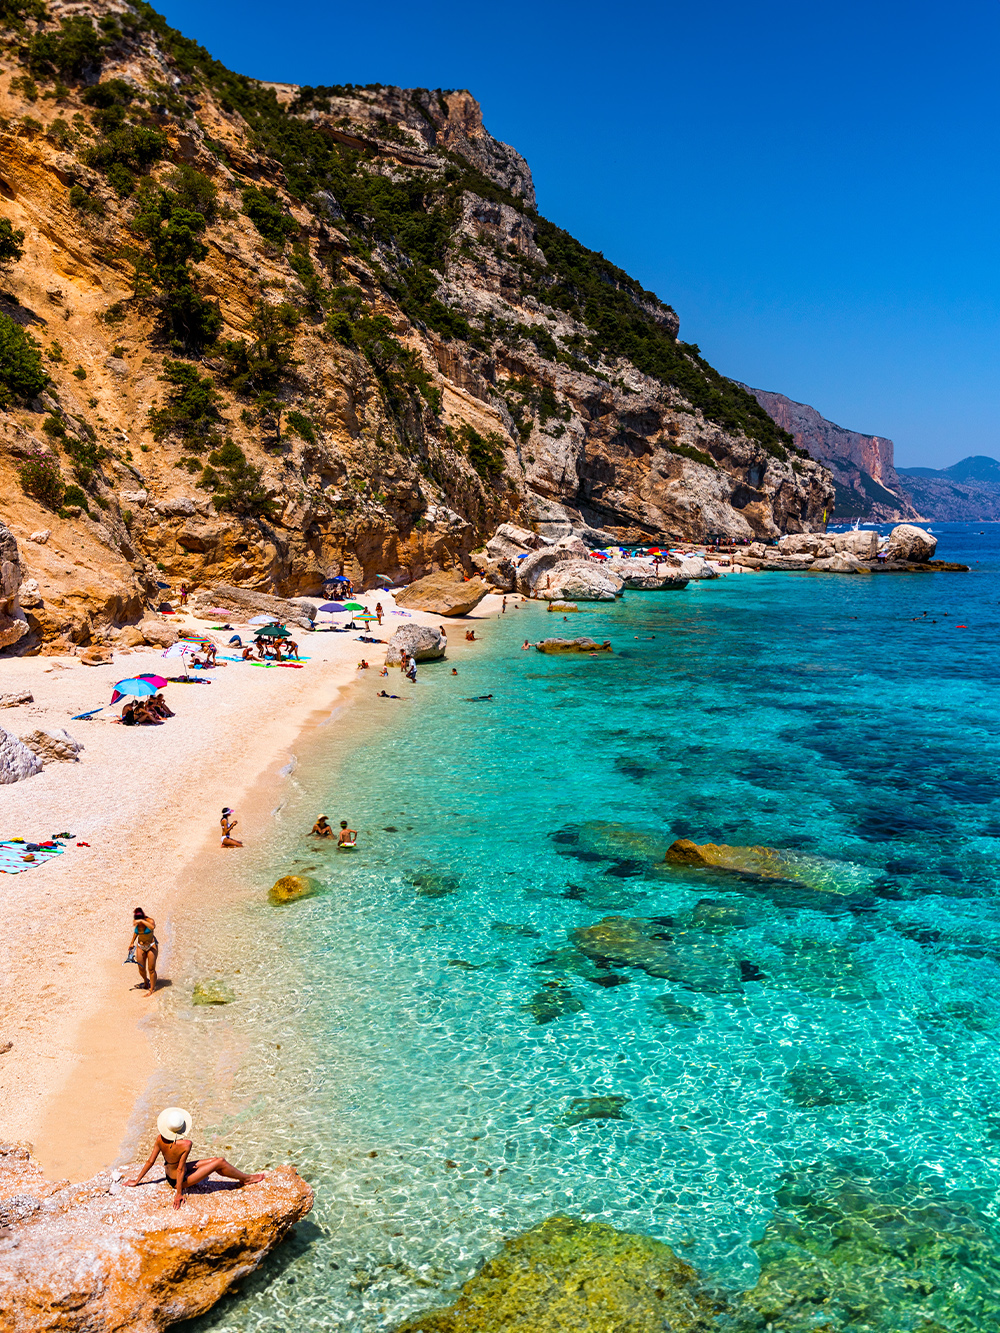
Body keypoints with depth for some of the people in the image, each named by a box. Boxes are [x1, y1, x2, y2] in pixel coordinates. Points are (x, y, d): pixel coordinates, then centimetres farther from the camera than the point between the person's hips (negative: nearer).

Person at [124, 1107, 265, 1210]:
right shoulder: (185, 1144, -34)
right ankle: (247, 1179, 18)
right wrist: (178, 1193, -14)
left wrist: (136, 1180, 5)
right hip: (180, 1180, -7)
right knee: (220, 1162, -3)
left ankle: (243, 1177, 25)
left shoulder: (160, 1138, -17)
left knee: (215, 1160, 12)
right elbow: (180, 1169, -25)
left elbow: (150, 1161, -8)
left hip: (169, 1174, 7)